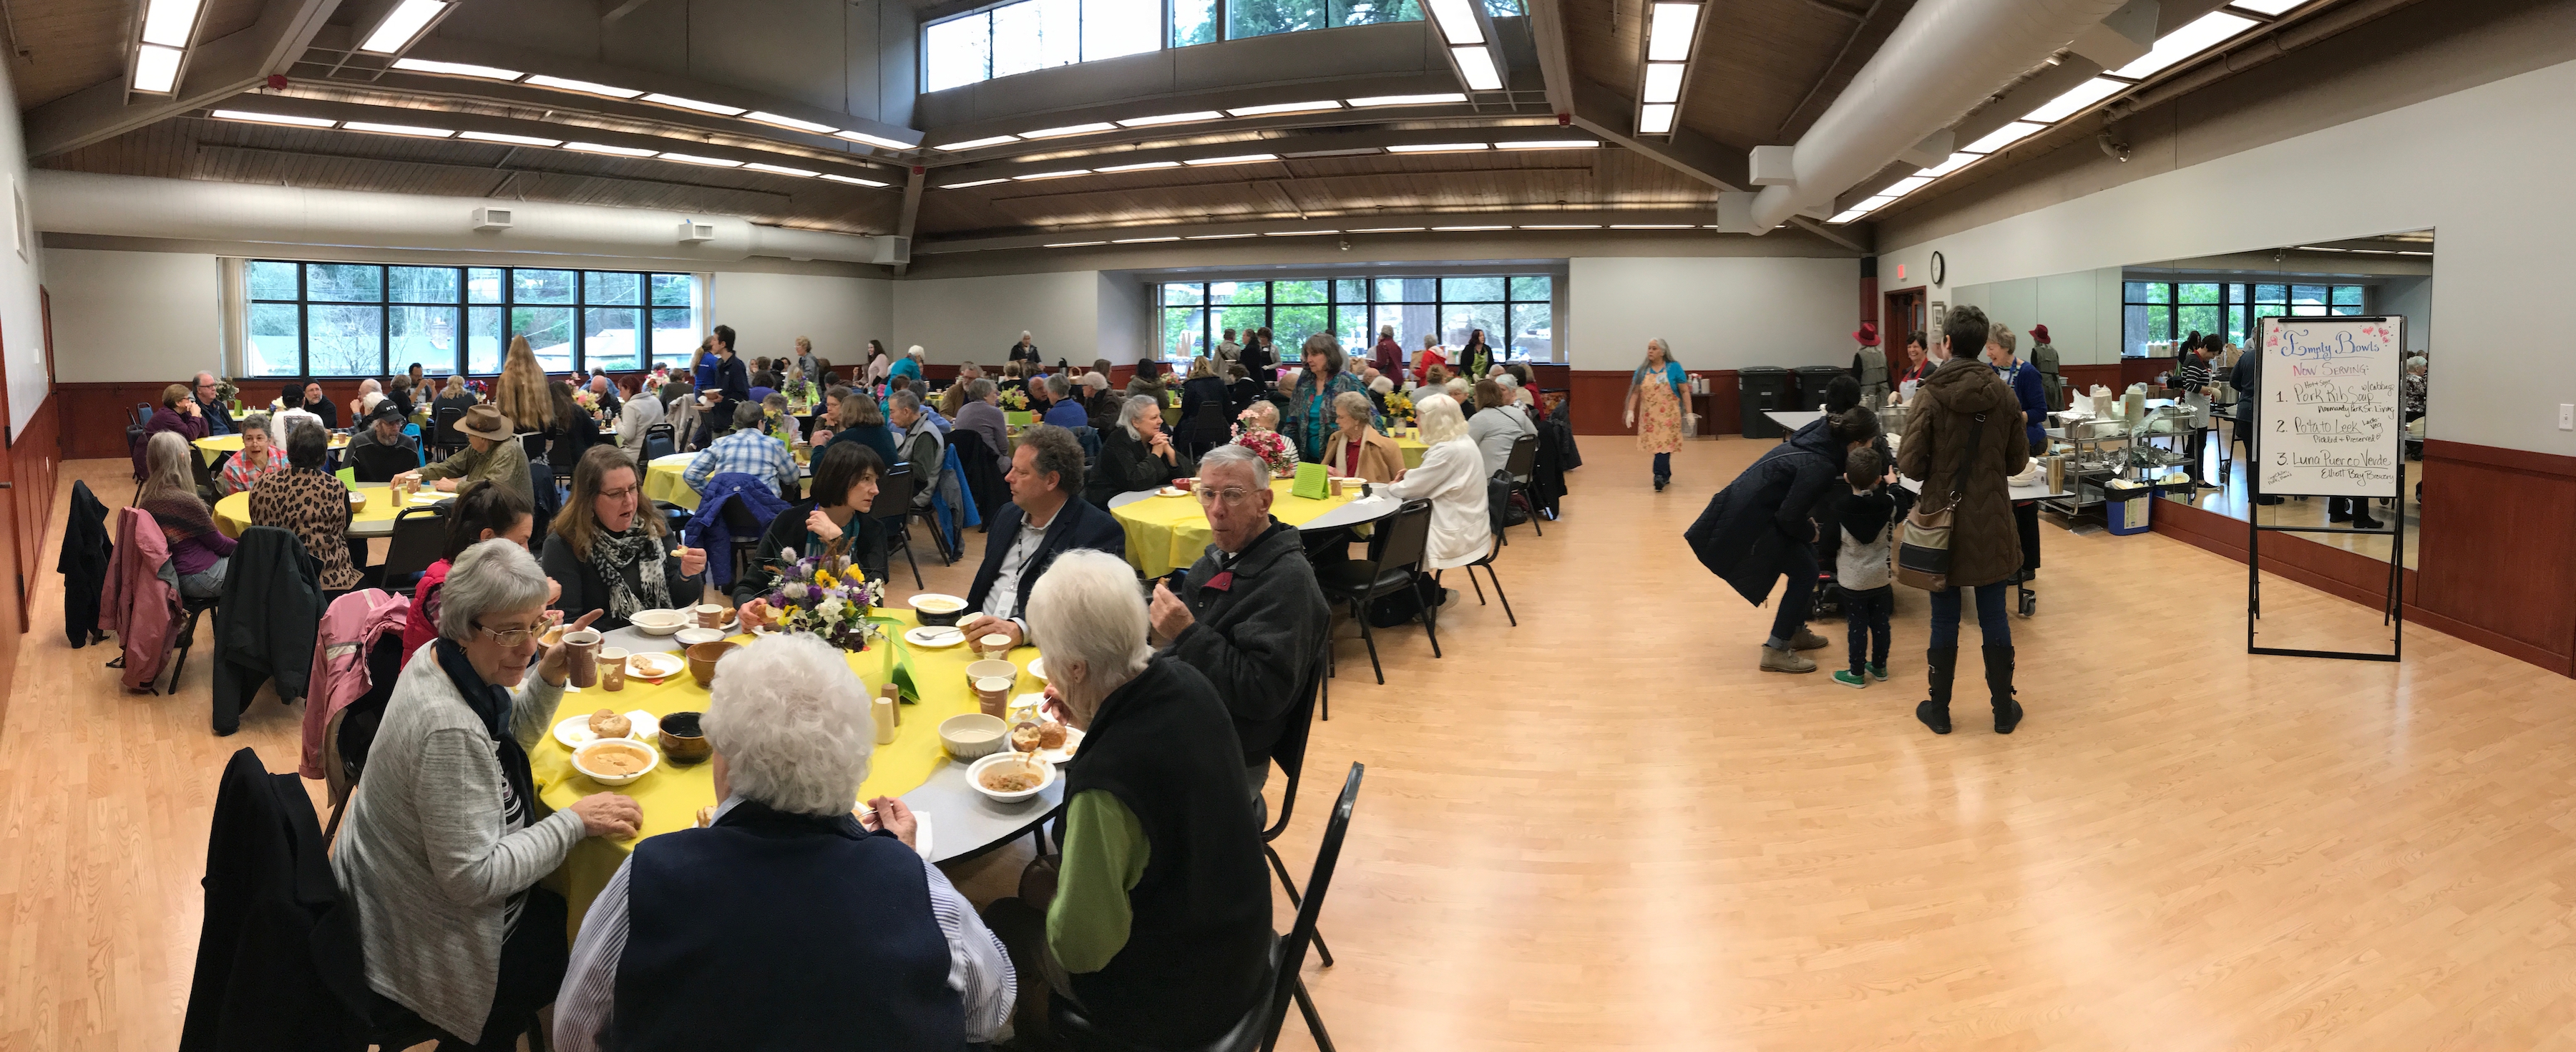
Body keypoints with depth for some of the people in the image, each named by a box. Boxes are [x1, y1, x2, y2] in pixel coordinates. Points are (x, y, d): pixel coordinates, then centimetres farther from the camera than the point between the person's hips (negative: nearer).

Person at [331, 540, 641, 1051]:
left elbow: (509, 740, 13)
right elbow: (474, 878, -32)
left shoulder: (441, 659, -6)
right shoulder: (449, 730, -35)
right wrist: (575, 821, -25)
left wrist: (549, 679, -5)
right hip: (428, 946, -9)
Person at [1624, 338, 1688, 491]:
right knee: (1656, 445, 8)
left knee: (1664, 444, -11)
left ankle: (1660, 476, -14)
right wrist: (1631, 411, -1)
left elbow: (1685, 391, -1)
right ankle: (1666, 475, 21)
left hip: (1668, 415, -3)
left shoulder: (1674, 368, -4)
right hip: (1649, 416, 4)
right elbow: (1635, 392, 8)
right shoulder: (1642, 370, 5)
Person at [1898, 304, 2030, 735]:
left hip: (1944, 521, -2)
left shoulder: (1930, 395, -14)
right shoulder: (2002, 394, -4)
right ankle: (2004, 710, 20)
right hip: (1991, 525, 2)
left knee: (1944, 620, 8)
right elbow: (2018, 460, 4)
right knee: (1994, 618, 11)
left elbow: (1910, 465, -14)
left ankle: (1939, 710, 18)